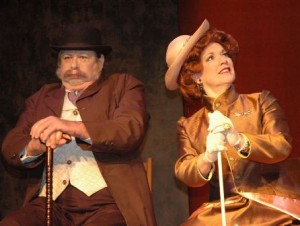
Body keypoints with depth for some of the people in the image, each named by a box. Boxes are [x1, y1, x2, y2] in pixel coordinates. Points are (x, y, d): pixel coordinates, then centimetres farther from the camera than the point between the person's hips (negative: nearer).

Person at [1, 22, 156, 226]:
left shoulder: (123, 86, 13)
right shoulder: (42, 97, 22)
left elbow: (132, 130, -7)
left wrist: (75, 128, -21)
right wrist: (36, 146, -15)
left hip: (106, 203, -2)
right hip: (50, 204, 3)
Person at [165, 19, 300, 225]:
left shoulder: (261, 101, 10)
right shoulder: (189, 125, 14)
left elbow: (282, 146, -5)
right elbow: (185, 175, 0)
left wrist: (239, 140, -22)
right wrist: (207, 158, -21)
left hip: (270, 207, -1)